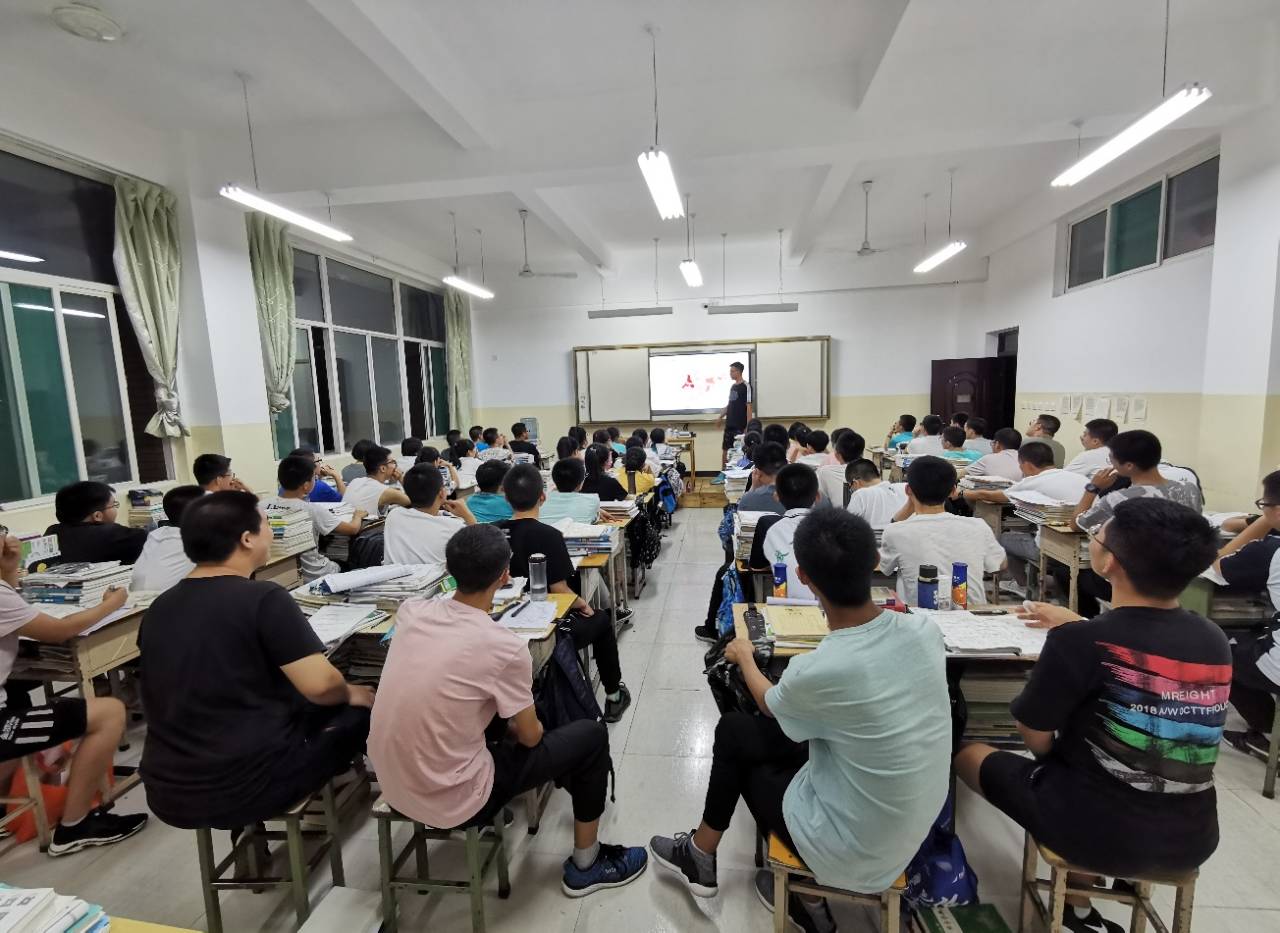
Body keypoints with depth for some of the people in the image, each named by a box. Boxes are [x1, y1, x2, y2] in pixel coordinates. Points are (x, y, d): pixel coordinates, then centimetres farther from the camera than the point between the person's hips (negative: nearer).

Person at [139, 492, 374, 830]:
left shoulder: (160, 608, 4)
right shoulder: (264, 599, -18)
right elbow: (320, 685, -22)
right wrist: (350, 694, 1)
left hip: (167, 793, 7)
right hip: (245, 788, -7)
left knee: (294, 706, 27)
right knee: (362, 710, 11)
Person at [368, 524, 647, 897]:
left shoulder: (411, 610, -9)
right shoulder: (505, 646, -24)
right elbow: (530, 736, -7)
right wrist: (516, 726, 12)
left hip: (391, 783, 7)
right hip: (451, 802, -6)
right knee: (591, 735, 6)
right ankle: (585, 865, 25)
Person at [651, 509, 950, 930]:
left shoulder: (817, 672, -31)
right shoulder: (925, 631, -16)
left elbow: (770, 704, -5)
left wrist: (745, 657, 14)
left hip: (856, 851, -5)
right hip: (917, 826, 5)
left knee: (735, 732, 14)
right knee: (742, 729, 17)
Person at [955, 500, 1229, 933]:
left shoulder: (1081, 642, -22)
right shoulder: (1215, 641, -4)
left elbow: (1037, 740, -13)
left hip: (1100, 833, -5)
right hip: (1193, 839, 5)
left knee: (970, 752, 15)